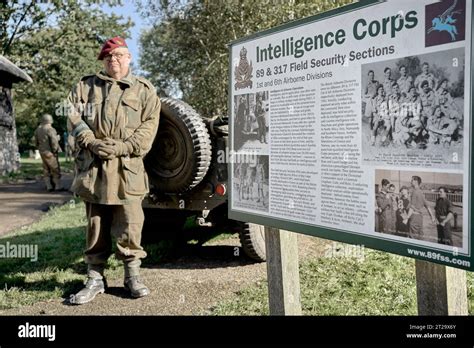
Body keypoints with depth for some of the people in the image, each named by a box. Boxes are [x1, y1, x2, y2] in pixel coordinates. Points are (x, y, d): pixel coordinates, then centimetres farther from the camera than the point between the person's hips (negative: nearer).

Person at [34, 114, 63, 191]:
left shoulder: (38, 129, 7)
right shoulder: (50, 129, -17)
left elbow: (36, 142, 14)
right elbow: (54, 142, -20)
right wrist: (55, 150, -5)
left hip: (42, 152, 8)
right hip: (50, 153, -7)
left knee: (46, 170, 13)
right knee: (55, 169, 1)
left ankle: (49, 186, 15)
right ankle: (58, 186, 3)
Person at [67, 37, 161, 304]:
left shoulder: (144, 90, 8)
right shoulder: (86, 86, 15)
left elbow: (149, 126, -2)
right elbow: (74, 117, 5)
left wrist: (121, 147, -13)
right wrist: (92, 143, -11)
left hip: (127, 168, -2)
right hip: (93, 168, 2)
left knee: (130, 226, -2)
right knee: (96, 226, 8)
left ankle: (133, 275, 14)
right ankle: (95, 279, 18)